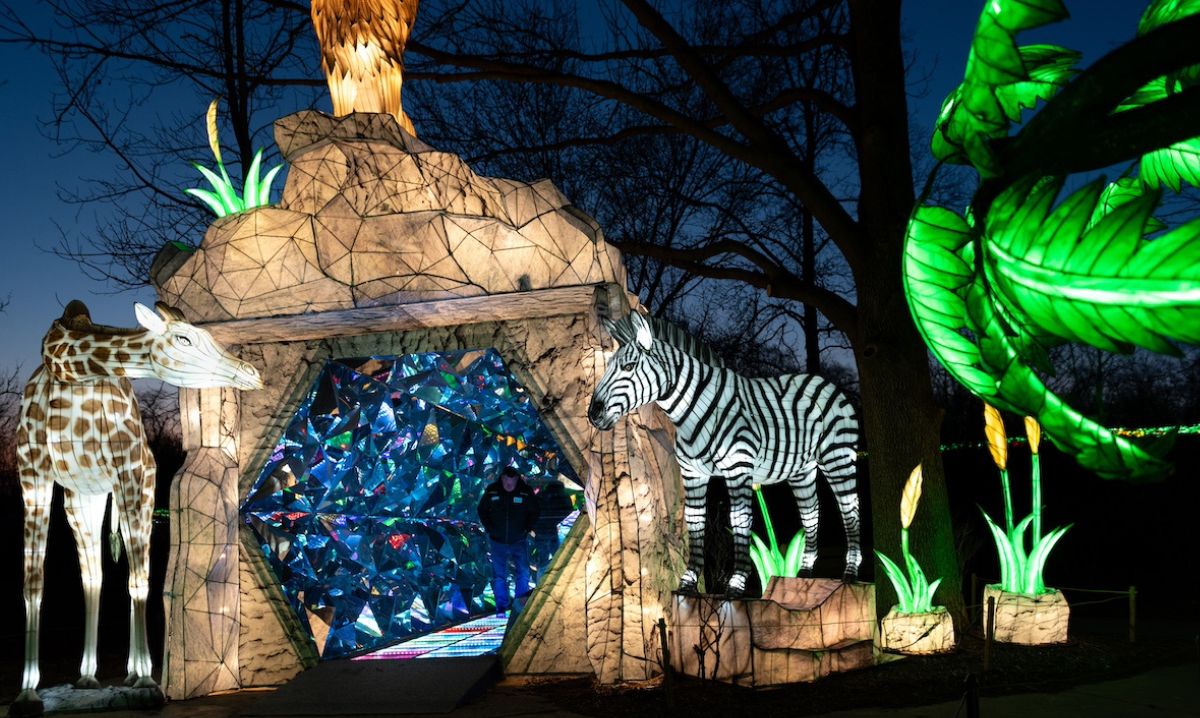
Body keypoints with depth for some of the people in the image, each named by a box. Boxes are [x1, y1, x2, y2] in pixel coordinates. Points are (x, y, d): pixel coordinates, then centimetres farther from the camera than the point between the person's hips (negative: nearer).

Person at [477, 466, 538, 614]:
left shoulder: (526, 492, -10)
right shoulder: (492, 491, -8)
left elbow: (533, 513, 2)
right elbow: (482, 510, 5)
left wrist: (526, 529, -8)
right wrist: (489, 529, -4)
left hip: (519, 541, 0)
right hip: (498, 541, 0)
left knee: (523, 573, 4)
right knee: (499, 575, 5)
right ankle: (502, 606, 16)